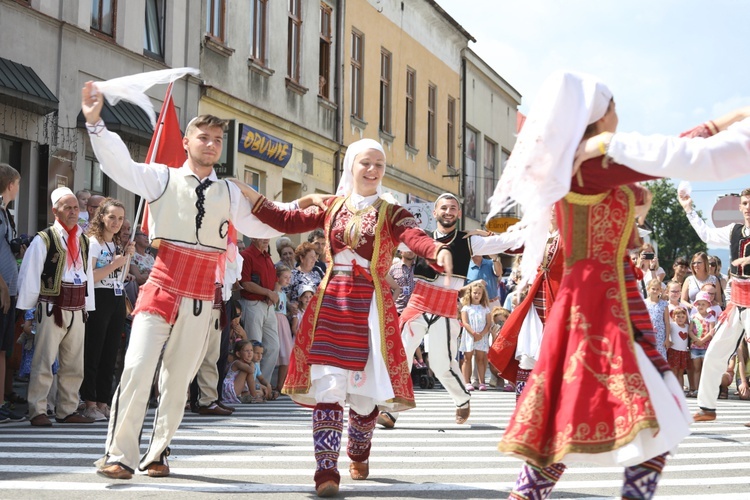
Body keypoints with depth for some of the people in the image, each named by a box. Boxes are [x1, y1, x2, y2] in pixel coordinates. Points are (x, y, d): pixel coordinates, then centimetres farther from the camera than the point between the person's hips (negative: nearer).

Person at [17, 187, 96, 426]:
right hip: (53, 308, -6)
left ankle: (67, 410, 21)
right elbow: (29, 275, -6)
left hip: (77, 310, 6)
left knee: (74, 365, 11)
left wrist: (87, 307, 10)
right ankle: (37, 411, 2)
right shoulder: (44, 240, -5)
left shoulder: (83, 241, 13)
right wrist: (26, 309, -7)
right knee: (44, 363, -5)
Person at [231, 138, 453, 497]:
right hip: (330, 302, 1)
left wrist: (439, 252, -38)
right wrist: (250, 195, 7)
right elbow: (288, 222, 10)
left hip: (370, 305, -1)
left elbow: (416, 238, -16)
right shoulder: (331, 207, 12)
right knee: (328, 385, -9)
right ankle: (326, 470, -11)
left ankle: (358, 456, 32)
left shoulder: (391, 213, 2)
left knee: (365, 388, 4)